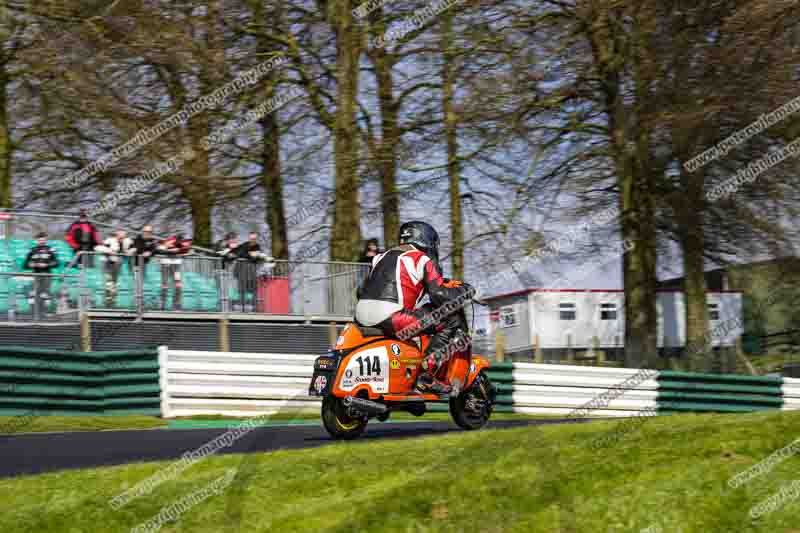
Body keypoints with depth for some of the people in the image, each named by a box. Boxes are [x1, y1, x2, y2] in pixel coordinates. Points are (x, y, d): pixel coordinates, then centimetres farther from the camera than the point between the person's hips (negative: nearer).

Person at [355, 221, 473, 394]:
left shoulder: (383, 256, 27)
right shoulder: (423, 260, 6)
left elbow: (362, 291, 30)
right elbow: (440, 294, -3)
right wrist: (463, 290, 15)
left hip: (361, 315, 8)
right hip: (390, 316, -8)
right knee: (453, 321, -3)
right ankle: (427, 375, -12)